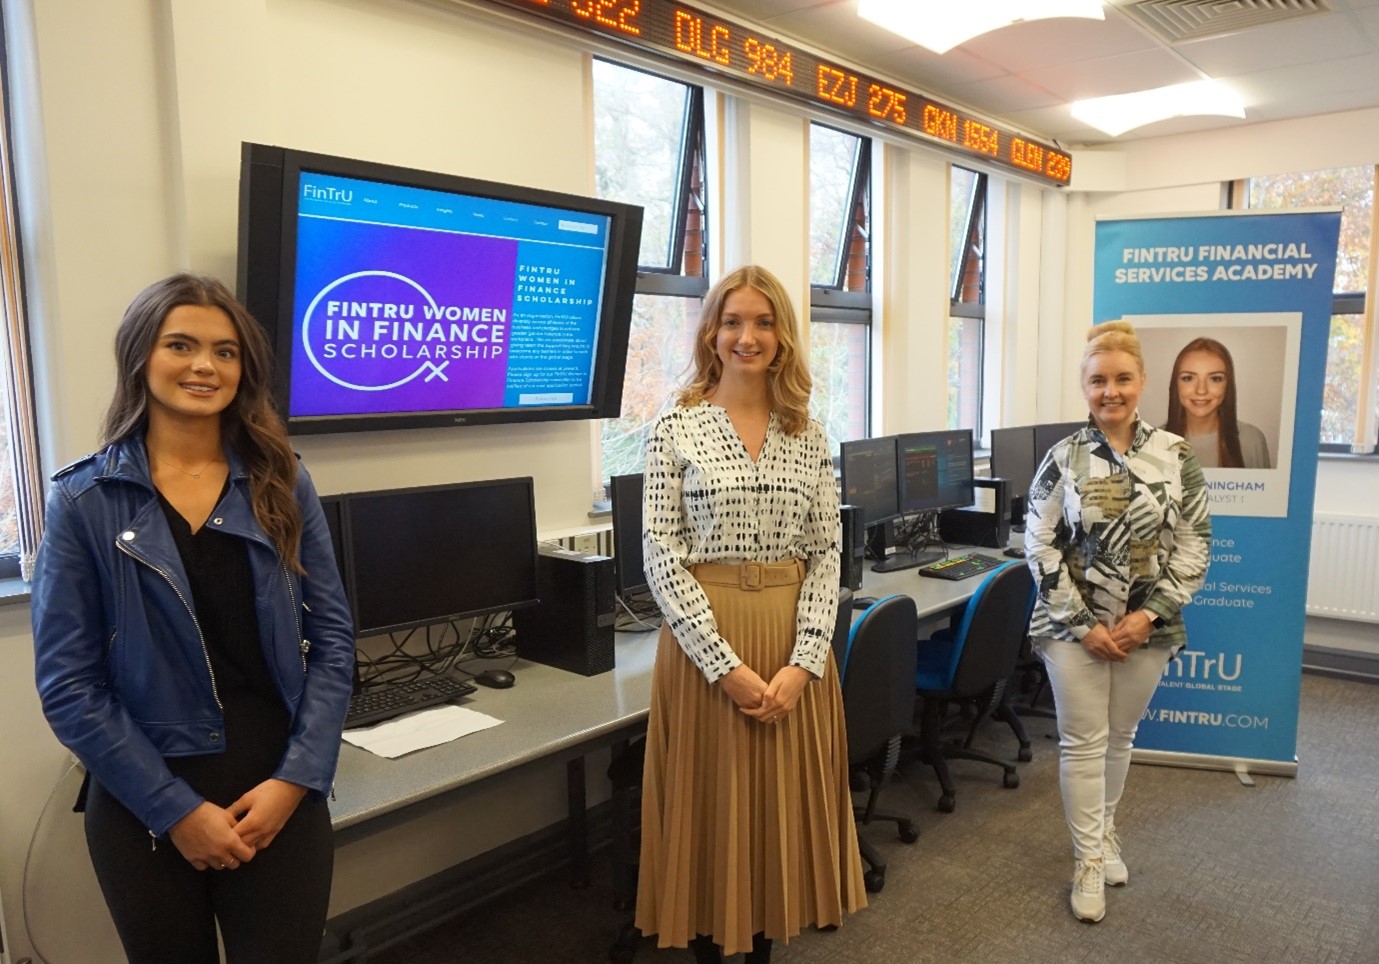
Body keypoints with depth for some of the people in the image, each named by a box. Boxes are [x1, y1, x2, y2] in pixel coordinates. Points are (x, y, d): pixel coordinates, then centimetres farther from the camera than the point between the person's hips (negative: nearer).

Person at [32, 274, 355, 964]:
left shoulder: (281, 485, 1)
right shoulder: (84, 500, -4)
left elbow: (332, 639, 0)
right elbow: (68, 684, -6)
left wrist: (297, 779, -10)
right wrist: (175, 808, -11)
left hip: (280, 793, 1)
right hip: (142, 805, -1)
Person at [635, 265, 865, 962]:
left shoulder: (809, 434, 6)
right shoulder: (676, 427, -5)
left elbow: (826, 553, 3)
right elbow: (662, 557, -9)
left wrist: (803, 662, -9)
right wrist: (725, 663, -15)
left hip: (794, 644, 3)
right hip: (704, 639, -3)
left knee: (783, 801, 13)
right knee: (709, 802, 8)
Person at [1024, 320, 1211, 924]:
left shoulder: (1176, 456, -2)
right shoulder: (1063, 458, -6)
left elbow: (1194, 545, -2)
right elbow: (1040, 546, -7)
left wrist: (1149, 614, -11)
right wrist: (1084, 624, -12)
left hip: (1146, 627, 2)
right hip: (1074, 625, -2)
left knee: (1120, 736, 17)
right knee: (1083, 741, 4)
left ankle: (1104, 832, 39)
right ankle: (1089, 861, 19)